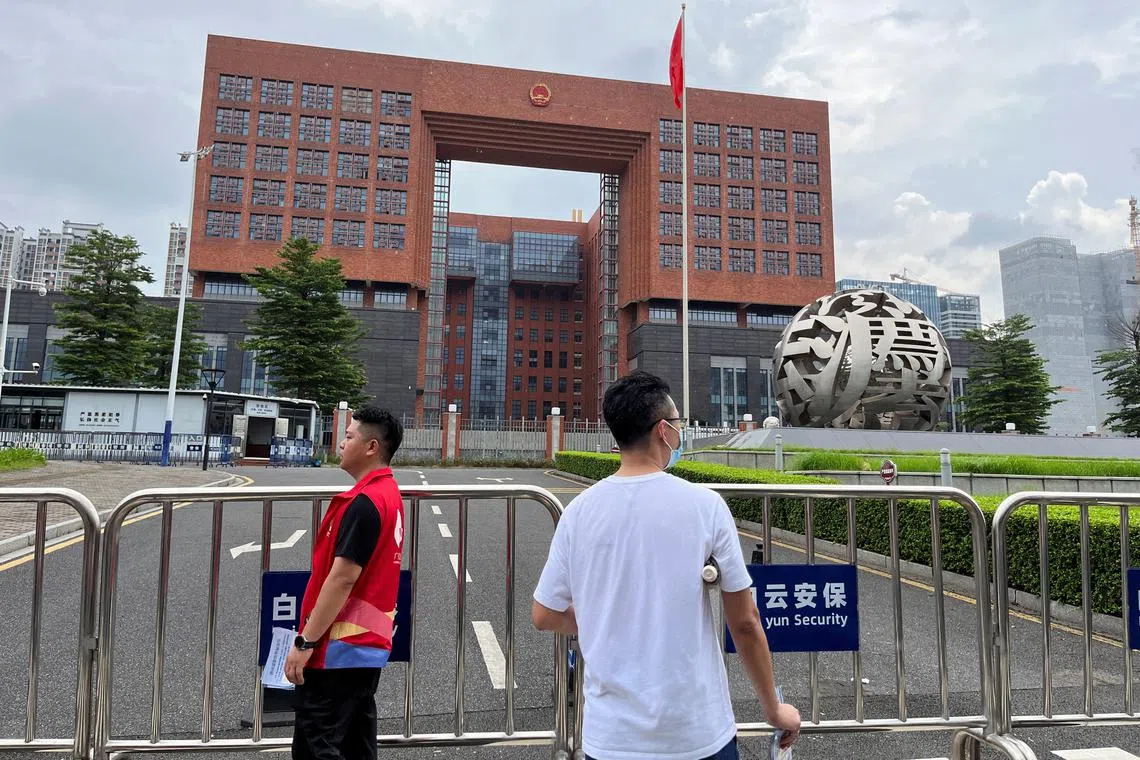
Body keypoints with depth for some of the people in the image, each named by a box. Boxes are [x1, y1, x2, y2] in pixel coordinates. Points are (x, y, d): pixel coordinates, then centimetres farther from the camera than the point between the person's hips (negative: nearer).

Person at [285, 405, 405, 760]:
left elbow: (342, 578, -23)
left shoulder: (364, 503, -20)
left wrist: (305, 642, -17)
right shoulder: (389, 494, 10)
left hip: (340, 647, -9)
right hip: (369, 642, 9)